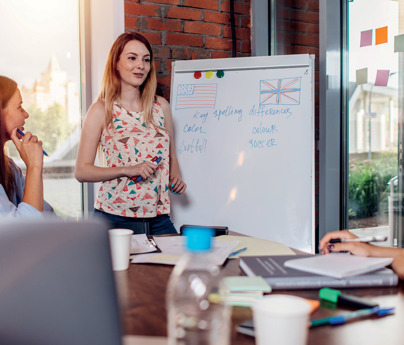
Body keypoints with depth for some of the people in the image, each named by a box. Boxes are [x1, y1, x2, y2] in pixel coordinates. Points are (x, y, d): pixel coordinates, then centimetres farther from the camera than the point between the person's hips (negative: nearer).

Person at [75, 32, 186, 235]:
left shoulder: (161, 106, 9)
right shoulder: (101, 111, -3)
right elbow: (81, 171, -6)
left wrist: (176, 178, 0)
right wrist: (127, 170, -17)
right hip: (114, 217, -3)